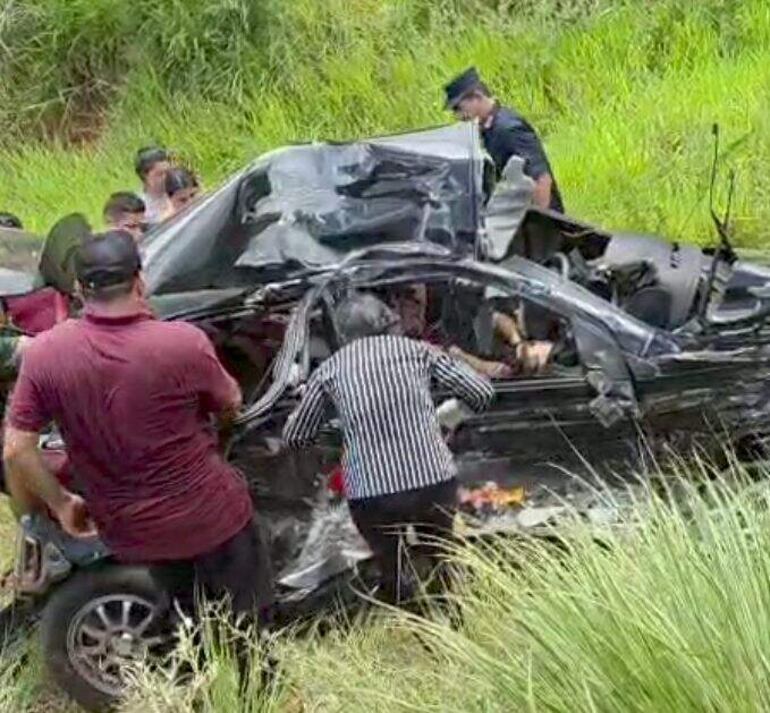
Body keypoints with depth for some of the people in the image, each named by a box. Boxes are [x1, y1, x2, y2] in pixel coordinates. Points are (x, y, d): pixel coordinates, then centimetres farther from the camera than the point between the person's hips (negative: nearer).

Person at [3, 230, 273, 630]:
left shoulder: (43, 354, -15)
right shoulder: (182, 342, -22)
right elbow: (230, 406, -4)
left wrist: (61, 504, 4)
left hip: (128, 531, 4)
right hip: (210, 515, -3)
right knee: (249, 621, 19)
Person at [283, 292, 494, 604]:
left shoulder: (330, 368, 10)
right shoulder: (417, 349, 11)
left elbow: (294, 437, 19)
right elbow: (483, 393, 9)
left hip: (372, 495, -1)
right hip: (435, 483, 1)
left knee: (391, 571, 27)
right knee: (444, 560, 29)